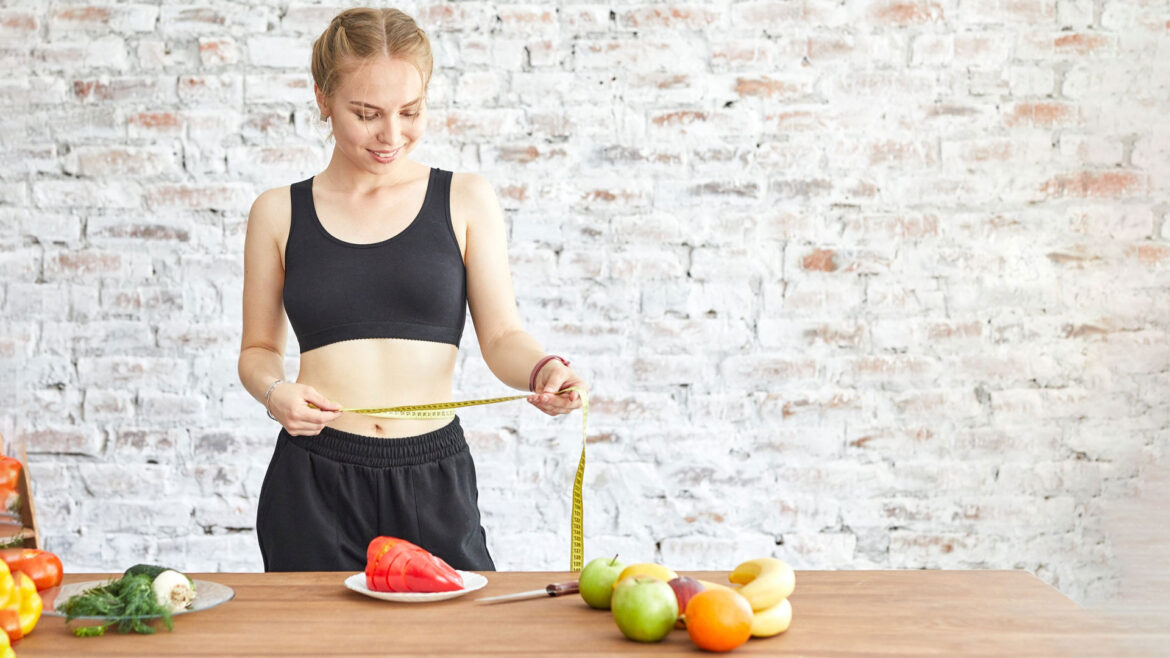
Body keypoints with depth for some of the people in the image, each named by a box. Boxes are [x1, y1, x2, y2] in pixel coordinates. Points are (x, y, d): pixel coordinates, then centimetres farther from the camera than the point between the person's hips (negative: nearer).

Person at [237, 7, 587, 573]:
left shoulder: (466, 201, 5)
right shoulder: (279, 214, 6)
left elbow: (502, 337, 1)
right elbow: (259, 348, 13)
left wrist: (542, 369, -20)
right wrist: (275, 392, -8)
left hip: (433, 483, 0)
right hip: (314, 484, 0)